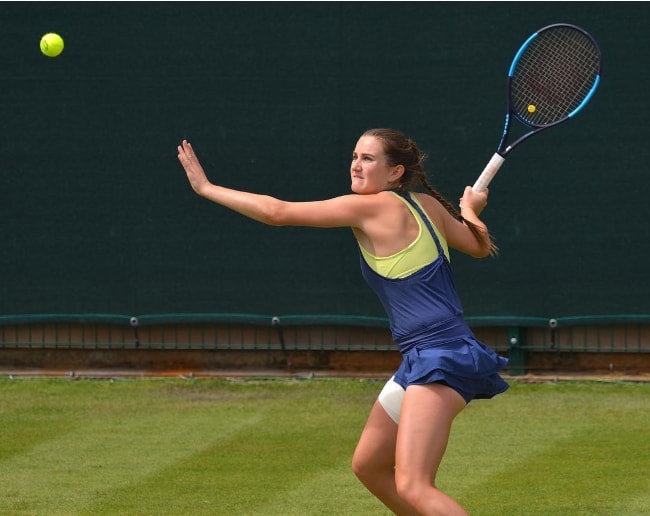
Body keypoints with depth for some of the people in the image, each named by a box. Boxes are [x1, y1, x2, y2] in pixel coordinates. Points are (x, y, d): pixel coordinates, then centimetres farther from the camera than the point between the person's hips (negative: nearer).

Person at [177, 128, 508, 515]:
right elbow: (480, 247, 26)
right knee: (368, 466, 21)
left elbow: (277, 212, -7)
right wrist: (470, 211, 48)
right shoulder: (427, 204, 12)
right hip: (422, 361, 10)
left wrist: (206, 187, 3)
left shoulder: (370, 207, -9)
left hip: (442, 358, -10)